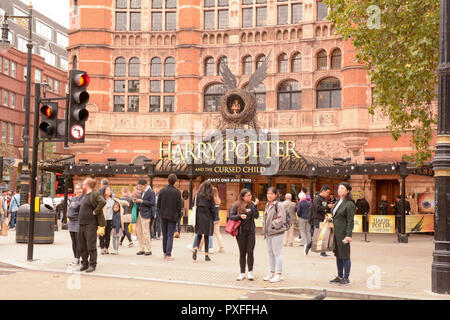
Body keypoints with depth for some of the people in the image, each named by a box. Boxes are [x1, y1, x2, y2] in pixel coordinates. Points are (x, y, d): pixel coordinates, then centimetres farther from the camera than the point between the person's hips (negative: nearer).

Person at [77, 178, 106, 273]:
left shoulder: (94, 194, -10)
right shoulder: (85, 196, 17)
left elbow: (103, 202, -25)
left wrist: (95, 211, -18)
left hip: (90, 224, -9)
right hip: (82, 224, 9)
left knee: (91, 245, -5)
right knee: (81, 246, 12)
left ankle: (92, 265, 3)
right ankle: (84, 264, 20)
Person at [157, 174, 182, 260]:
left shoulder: (162, 190, -2)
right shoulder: (177, 192, -10)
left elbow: (158, 204, 2)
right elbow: (179, 206, -7)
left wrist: (160, 213, 14)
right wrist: (178, 217, 4)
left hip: (163, 216, 3)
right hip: (172, 216, -3)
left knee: (164, 235, 14)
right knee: (170, 236, 0)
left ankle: (165, 253, 23)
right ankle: (168, 254, -6)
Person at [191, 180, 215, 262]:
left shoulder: (198, 194, -1)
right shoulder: (210, 196, -7)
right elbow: (212, 207, -5)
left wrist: (195, 218, 11)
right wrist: (213, 217, 6)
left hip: (199, 216, 2)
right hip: (207, 217, -2)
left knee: (199, 235, 12)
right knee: (206, 236, 5)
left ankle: (195, 249, -11)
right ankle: (206, 255, 7)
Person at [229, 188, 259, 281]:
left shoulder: (252, 205, 0)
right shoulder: (237, 205, -3)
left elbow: (256, 216, -7)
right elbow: (231, 216, -4)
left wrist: (255, 206, -15)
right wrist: (240, 216, -20)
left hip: (251, 232, 0)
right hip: (241, 232, 0)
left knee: (250, 252, -2)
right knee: (242, 253, 8)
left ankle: (250, 272, 11)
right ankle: (242, 273, 17)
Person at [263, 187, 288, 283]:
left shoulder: (278, 205, -13)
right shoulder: (267, 205, 14)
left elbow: (281, 218, -19)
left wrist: (273, 225, -17)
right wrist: (265, 230, 12)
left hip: (276, 232, -9)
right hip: (268, 233, 9)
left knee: (277, 253, -3)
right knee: (270, 253, 15)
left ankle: (278, 274, 4)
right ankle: (272, 273, 25)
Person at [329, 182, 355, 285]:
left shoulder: (349, 204, -11)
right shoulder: (338, 202, 13)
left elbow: (350, 221, -15)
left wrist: (348, 235, -20)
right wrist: (330, 219, 5)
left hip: (343, 233, -8)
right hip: (335, 232, 8)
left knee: (345, 255, -1)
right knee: (338, 255, 13)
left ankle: (346, 278, 8)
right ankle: (340, 276, 23)